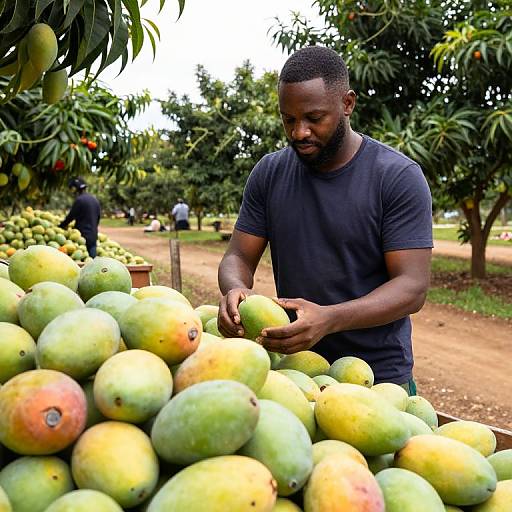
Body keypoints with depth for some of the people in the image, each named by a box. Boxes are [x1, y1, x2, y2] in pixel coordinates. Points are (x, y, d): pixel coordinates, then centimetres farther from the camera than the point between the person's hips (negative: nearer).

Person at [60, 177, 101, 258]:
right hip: (93, 236, 7)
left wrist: (60, 226, 6)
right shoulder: (95, 200, 12)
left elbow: (70, 217, -7)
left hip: (83, 236, -7)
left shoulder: (79, 200, -12)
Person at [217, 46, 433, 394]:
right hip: (292, 368, 3)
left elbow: (412, 286, -17)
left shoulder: (399, 177, -12)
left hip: (378, 378, -3)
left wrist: (329, 319, -34)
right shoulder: (269, 174, 1)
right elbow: (239, 257, 2)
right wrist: (235, 289, -23)